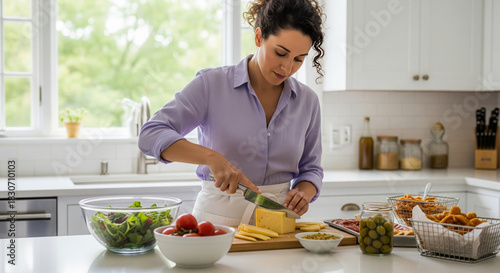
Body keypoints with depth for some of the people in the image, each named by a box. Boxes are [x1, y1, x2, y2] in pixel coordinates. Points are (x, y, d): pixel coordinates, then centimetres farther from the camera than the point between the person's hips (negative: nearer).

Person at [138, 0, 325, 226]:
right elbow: (151, 135, -13)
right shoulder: (212, 85, -5)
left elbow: (310, 169, 17)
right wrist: (212, 157, -26)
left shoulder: (307, 101, 7)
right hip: (218, 217, -3)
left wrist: (303, 193, -6)